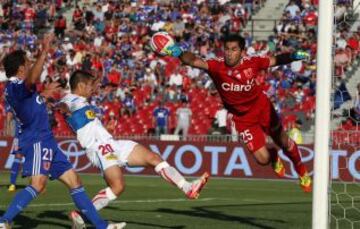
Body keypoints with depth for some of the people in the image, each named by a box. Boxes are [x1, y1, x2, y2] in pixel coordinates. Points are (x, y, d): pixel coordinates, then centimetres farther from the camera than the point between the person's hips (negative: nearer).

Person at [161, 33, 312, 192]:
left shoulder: (252, 63, -19)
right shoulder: (217, 66, -26)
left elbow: (276, 60, -4)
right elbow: (195, 61, -42)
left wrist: (293, 56, -21)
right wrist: (180, 53, -61)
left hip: (263, 110, 1)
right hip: (242, 118, -1)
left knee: (284, 143, 16)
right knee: (262, 159, -6)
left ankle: (302, 171, 47)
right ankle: (274, 158, 34)